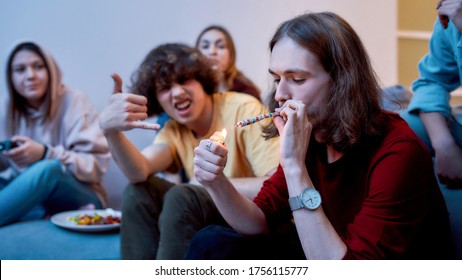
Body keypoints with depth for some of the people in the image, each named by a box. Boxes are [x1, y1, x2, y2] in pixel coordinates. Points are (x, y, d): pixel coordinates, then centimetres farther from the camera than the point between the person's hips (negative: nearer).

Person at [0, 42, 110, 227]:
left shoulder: (73, 101, -8)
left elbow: (96, 165, -14)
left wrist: (45, 154, -28)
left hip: (75, 197, -4)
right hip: (31, 195, 4)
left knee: (48, 169, -35)